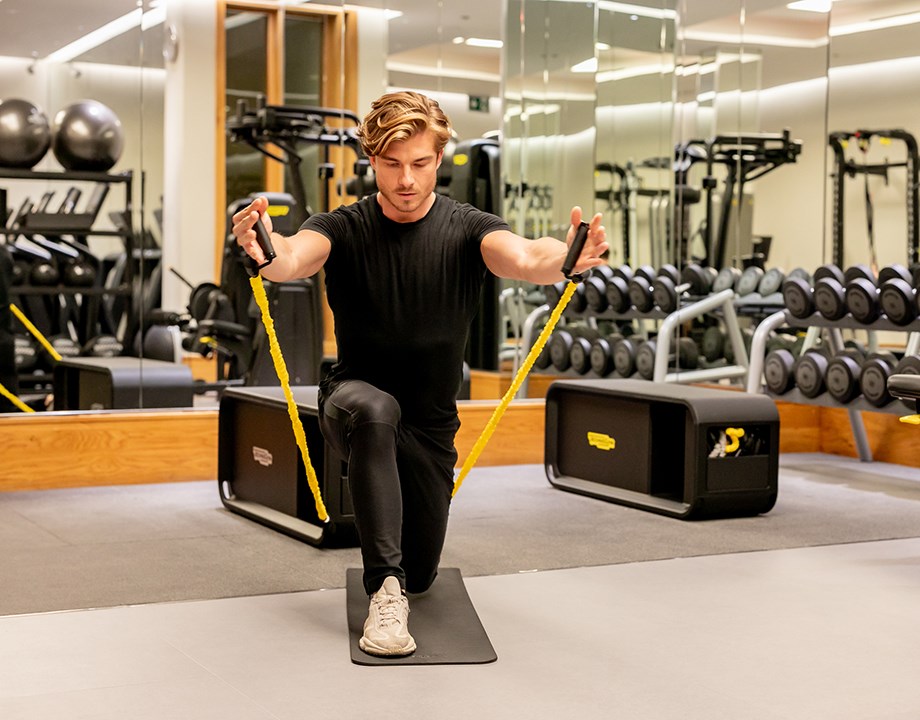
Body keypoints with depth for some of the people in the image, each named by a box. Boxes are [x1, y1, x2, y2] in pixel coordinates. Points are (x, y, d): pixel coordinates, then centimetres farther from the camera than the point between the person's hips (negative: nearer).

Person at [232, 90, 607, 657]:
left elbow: (522, 257, -34)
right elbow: (296, 258, -35)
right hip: (354, 402, -2)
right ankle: (385, 588, -33)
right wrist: (267, 252, -60)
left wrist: (565, 258, -58)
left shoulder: (466, 230, -12)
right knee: (373, 407, -40)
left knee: (421, 576, 7)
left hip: (431, 423, 2)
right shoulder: (344, 229, -12)